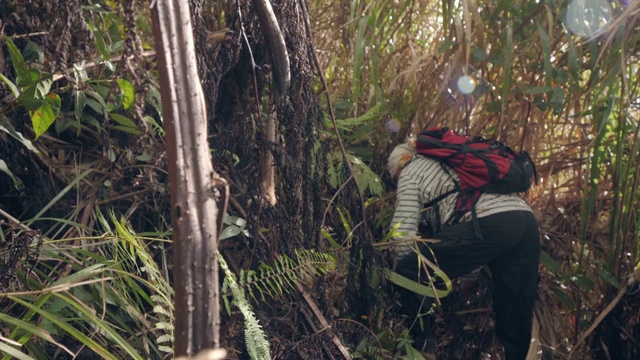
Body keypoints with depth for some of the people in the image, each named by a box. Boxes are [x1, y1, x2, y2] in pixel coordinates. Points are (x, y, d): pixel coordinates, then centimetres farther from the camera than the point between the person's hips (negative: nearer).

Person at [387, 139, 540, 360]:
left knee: (408, 276, 3)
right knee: (515, 316, 14)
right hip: (526, 221, 8)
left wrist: (405, 272, 24)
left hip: (487, 224, -8)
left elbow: (402, 234, 8)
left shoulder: (411, 172, 17)